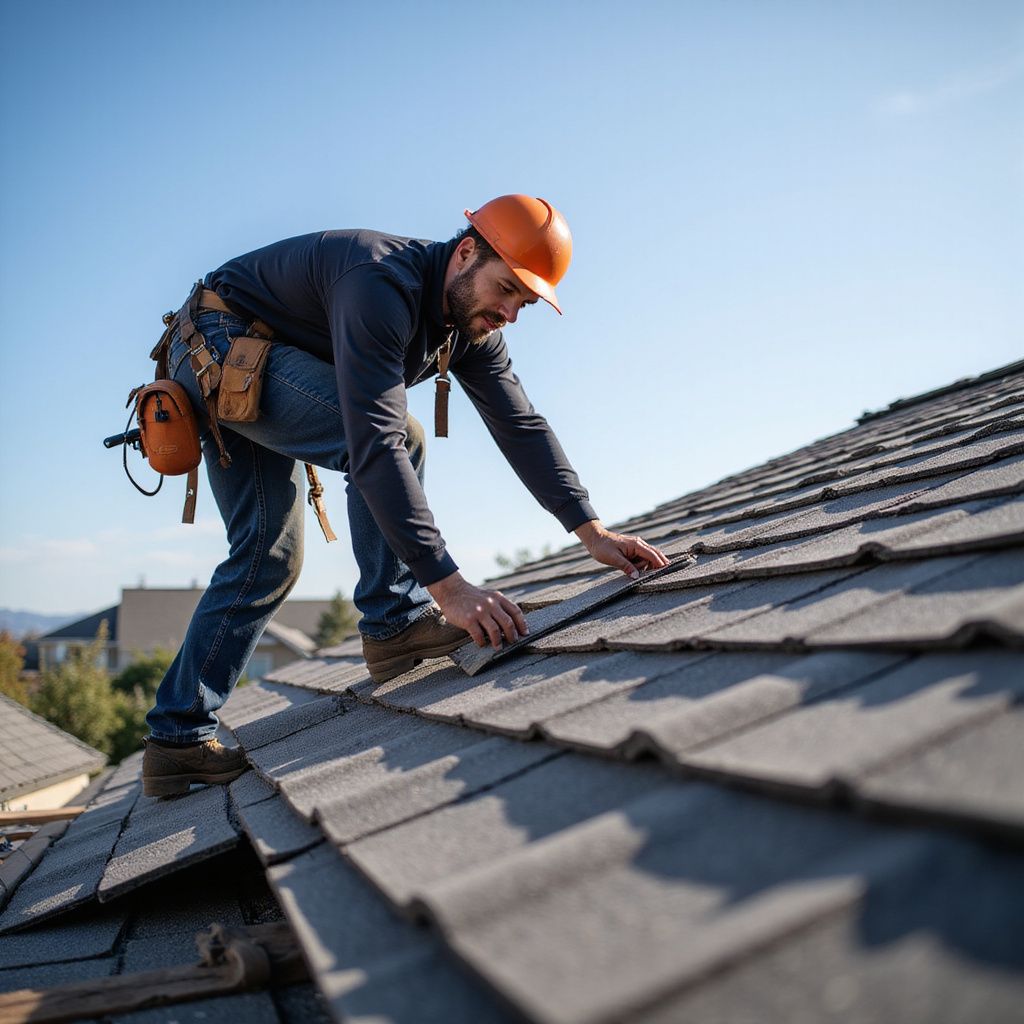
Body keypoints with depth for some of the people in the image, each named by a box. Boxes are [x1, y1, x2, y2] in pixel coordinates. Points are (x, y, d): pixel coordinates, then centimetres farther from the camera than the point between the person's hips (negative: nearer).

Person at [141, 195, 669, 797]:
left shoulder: (472, 325, -4)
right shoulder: (383, 282, -33)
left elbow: (521, 425, -5)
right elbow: (375, 443, -42)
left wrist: (590, 529, -14)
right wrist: (448, 584, -45)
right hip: (218, 344, -9)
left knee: (269, 556, 3)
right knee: (399, 435, -26)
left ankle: (177, 740, 7)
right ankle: (395, 622, -16)